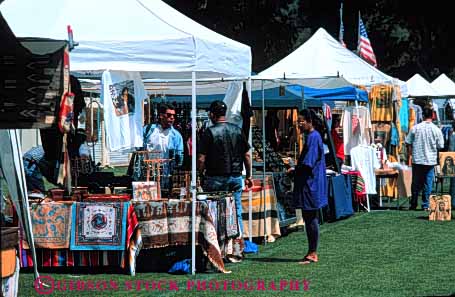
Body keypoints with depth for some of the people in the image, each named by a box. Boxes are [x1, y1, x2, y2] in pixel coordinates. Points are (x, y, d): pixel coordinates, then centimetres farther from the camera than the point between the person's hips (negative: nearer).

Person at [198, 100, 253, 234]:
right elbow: (247, 155, 8)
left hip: (216, 179, -4)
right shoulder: (237, 130, 5)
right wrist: (248, 176, 16)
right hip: (236, 177, 4)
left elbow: (201, 159, -12)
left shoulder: (209, 132, -8)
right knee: (236, 214, 8)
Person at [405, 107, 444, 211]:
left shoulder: (415, 128, -3)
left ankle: (413, 205, 15)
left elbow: (409, 143, 0)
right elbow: (440, 146, -2)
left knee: (416, 183, 10)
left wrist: (409, 157, 9)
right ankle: (425, 205, 6)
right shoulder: (436, 130, -6)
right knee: (428, 183, 6)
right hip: (430, 160, -1)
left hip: (417, 160, 1)